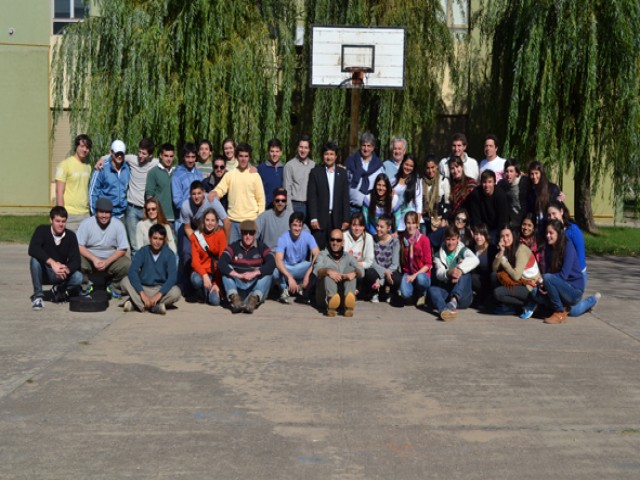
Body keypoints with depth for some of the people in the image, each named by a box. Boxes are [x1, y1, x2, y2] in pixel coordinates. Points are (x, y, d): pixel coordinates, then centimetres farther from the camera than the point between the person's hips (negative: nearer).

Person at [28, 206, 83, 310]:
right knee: (35, 259, -32)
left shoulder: (71, 236, -7)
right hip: (43, 273, -1)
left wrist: (67, 269, -38)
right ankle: (38, 295, -18)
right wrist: (52, 263, -43)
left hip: (60, 275, 1)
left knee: (78, 277, -27)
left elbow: (76, 260, -15)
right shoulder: (42, 230, -13)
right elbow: (32, 249, -31)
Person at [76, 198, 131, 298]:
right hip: (90, 258, 0)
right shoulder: (86, 223, -11)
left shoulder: (118, 225, -10)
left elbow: (122, 249, -8)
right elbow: (79, 246, -12)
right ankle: (85, 285, 2)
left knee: (127, 265, -28)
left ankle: (115, 287, 4)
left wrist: (107, 262, -23)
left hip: (111, 259, 0)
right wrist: (94, 259, -27)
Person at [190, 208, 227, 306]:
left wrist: (217, 283, -15)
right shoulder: (195, 236, -1)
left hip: (216, 272, -1)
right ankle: (202, 293, 3)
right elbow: (195, 260, -8)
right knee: (196, 280, -35)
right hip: (201, 270, 1)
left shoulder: (220, 234, -6)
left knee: (214, 300, -23)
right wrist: (204, 275, -27)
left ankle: (214, 290, 16)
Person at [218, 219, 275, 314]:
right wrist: (238, 275, -29)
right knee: (226, 270, -18)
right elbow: (221, 264, -15)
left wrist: (254, 273, -28)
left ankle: (254, 299, -41)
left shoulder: (262, 247, 2)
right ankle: (234, 298, -37)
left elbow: (272, 264, -16)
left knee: (267, 272, -22)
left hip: (255, 287, -1)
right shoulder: (233, 247, 2)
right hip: (237, 287, 1)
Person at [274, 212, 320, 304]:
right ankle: (284, 289, 0)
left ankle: (302, 288, 2)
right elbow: (278, 260, -31)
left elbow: (317, 255, -26)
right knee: (275, 272, -36)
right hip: (286, 268, -2)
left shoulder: (307, 236, -15)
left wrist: (308, 273, -40)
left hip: (301, 268, 2)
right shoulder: (283, 238, -20)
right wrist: (289, 277, -45)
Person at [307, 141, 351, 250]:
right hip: (320, 218, -2)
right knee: (317, 248, -3)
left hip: (337, 219, 2)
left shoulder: (342, 173, 10)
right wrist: (313, 218, -9)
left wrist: (346, 219, 2)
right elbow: (311, 196, -1)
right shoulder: (315, 172, 3)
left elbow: (345, 197, 8)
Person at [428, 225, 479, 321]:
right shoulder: (439, 255, 13)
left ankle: (453, 301, -50)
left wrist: (460, 269, -36)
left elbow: (475, 260, -18)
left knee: (465, 274, -26)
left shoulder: (463, 251, 7)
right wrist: (448, 273, -31)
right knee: (432, 289, -27)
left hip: (462, 296, -2)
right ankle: (443, 310, -58)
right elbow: (439, 273, -6)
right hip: (446, 292, 2)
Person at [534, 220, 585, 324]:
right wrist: (542, 284, -15)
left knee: (548, 278, -29)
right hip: (562, 287, 7)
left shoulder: (568, 246, -16)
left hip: (574, 289, -6)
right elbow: (548, 271, 5)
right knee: (538, 295, -17)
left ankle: (560, 313, -15)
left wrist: (543, 281, -23)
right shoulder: (548, 248, 4)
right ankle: (563, 307, 6)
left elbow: (563, 275, -22)